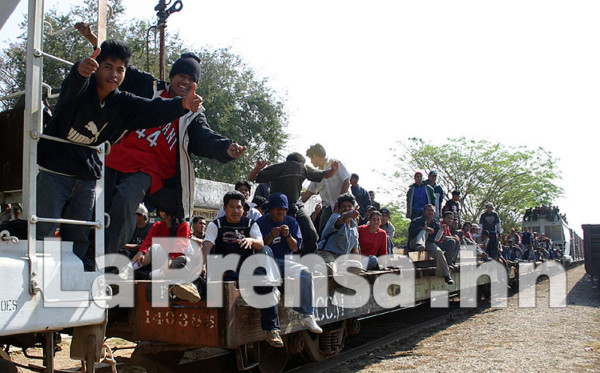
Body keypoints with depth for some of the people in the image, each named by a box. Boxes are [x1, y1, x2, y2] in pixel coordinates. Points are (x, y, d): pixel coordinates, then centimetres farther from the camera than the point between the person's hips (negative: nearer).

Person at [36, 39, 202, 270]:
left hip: (86, 177, 5)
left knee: (79, 237, 7)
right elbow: (72, 85, -35)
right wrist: (81, 70, -60)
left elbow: (153, 110, -13)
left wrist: (182, 104, -33)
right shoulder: (81, 87, -11)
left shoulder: (122, 104, 2)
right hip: (53, 172, -4)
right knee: (43, 233, -5)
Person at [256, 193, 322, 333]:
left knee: (306, 274, -25)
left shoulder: (291, 222, 12)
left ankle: (307, 315, -24)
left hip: (286, 261, 2)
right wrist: (271, 237, -22)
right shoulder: (262, 222, 3)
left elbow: (296, 248, 3)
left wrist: (288, 236, -15)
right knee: (266, 250, -35)